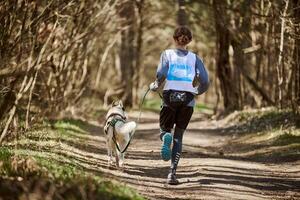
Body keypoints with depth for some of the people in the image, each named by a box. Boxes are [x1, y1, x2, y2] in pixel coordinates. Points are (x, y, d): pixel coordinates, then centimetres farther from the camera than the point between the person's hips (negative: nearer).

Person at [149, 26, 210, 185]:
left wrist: (155, 86, 5)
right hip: (188, 100, 1)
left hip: (170, 97, -1)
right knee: (178, 136, 12)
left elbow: (161, 74, -13)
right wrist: (198, 91, 17)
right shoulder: (194, 58, 8)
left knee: (165, 130, 19)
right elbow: (205, 81, -2)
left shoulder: (167, 54, 5)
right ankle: (172, 172, -1)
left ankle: (166, 138, -22)